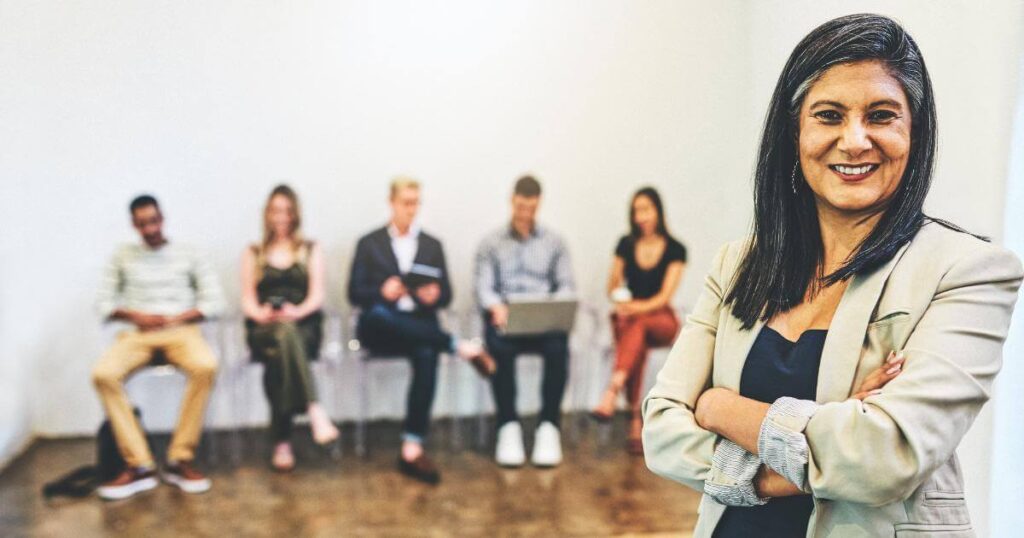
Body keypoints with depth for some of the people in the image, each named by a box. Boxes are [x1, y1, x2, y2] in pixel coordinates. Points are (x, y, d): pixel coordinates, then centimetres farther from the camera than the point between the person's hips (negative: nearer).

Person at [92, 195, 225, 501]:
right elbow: (103, 302, 10)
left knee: (205, 366, -35)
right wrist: (134, 315, -9)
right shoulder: (123, 256, 13)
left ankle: (180, 459, -25)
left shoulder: (187, 255, 10)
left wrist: (173, 319, -10)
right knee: (103, 374, -30)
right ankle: (139, 465, -25)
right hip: (138, 334, 2)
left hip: (181, 331, -1)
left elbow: (215, 302, 3)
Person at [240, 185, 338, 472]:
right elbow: (247, 300, 9)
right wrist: (259, 313, -15)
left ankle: (282, 442, -43)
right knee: (284, 335, -40)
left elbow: (317, 296, 5)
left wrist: (298, 311, -17)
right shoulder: (253, 253, 20)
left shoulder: (311, 250, 18)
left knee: (280, 354, -37)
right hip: (263, 330, 0)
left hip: (303, 325, 1)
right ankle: (315, 413, -54)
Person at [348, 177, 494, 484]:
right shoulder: (369, 243, 12)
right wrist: (382, 292, -18)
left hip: (420, 326, 1)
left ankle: (412, 449, -35)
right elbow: (355, 294, 3)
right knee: (378, 313, -39)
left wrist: (434, 296, -14)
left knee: (426, 355, -35)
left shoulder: (432, 245, 18)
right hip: (381, 329, -1)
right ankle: (462, 347, -33)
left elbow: (446, 297, 11)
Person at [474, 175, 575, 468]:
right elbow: (483, 286, 2)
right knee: (500, 347, -35)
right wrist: (496, 307, -20)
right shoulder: (491, 243, 12)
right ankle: (508, 426, -24)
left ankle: (549, 427, -24)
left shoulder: (554, 242, 15)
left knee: (558, 346, -34)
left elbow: (566, 285, 8)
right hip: (504, 318, -1)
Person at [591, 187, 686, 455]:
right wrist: (622, 303, -13)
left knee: (638, 324, -39)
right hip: (629, 317, 2)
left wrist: (639, 307, -29)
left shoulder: (675, 249, -2)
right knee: (638, 345, -35)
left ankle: (610, 395, -55)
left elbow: (665, 296, -11)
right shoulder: (626, 244, 8)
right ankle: (636, 421, -40)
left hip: (662, 319, -2)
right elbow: (613, 287, 9)